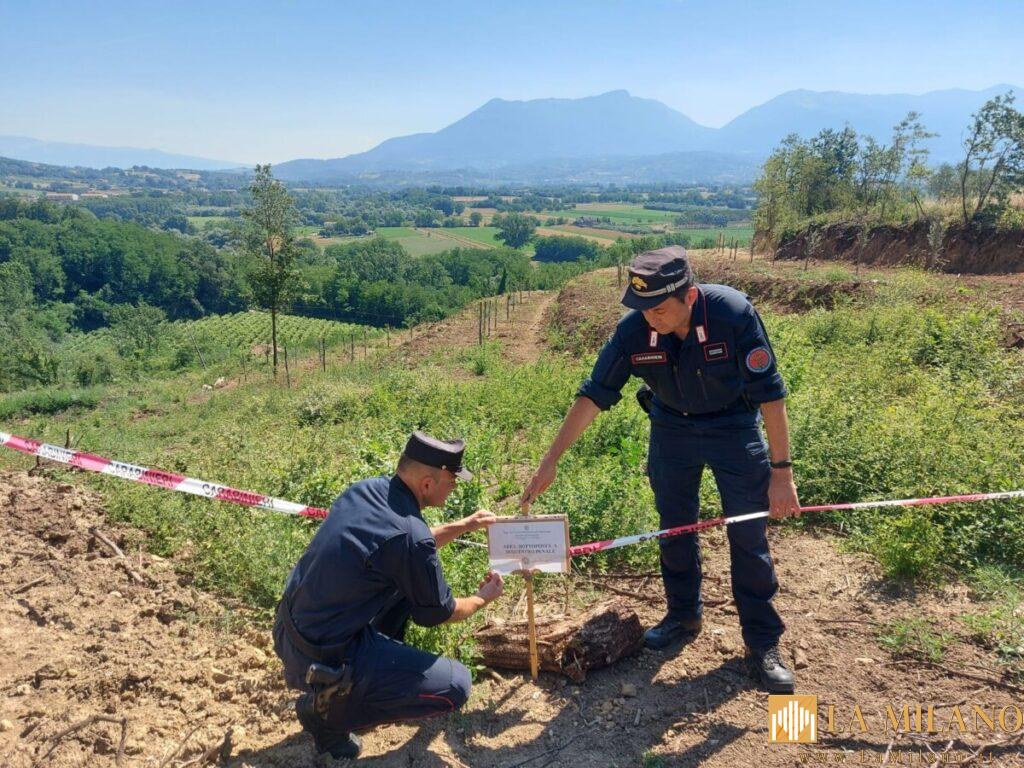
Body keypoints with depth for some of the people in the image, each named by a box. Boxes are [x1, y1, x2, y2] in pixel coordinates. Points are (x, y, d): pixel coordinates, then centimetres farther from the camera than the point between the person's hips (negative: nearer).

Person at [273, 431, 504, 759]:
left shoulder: (366, 488, -2)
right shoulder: (410, 537, -25)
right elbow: (436, 614, -6)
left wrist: (464, 526, 21)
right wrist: (484, 598, 13)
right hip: (321, 660, -8)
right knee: (456, 686, -4)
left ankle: (384, 663, 24)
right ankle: (327, 707, 4)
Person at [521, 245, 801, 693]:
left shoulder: (734, 313, -31)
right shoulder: (634, 329, -23)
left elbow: (770, 392, -24)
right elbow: (594, 395, -17)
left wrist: (781, 471, -23)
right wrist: (550, 462, -19)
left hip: (734, 426, -2)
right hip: (672, 426, 3)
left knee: (749, 536, 0)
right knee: (674, 530, 11)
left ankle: (763, 642, 15)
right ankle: (683, 617, 33)